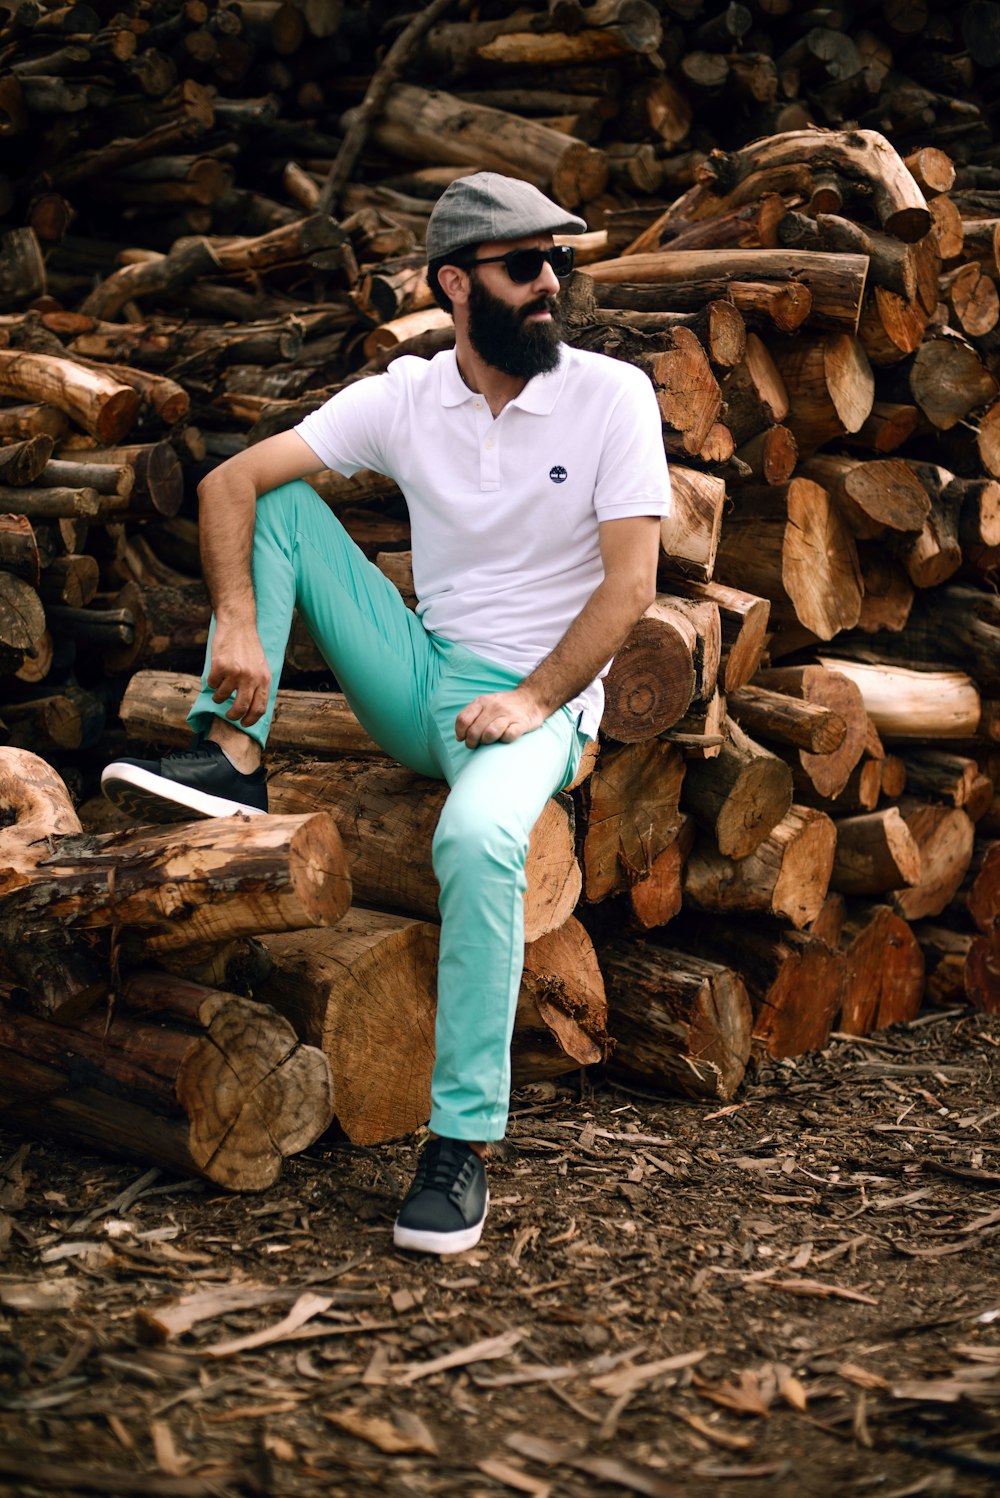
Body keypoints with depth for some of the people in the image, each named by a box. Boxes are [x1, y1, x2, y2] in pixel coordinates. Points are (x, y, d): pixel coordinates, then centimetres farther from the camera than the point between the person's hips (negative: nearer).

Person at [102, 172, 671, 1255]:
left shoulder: (611, 396, -8)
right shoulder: (403, 397, 0)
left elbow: (630, 583, -11)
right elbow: (231, 481, -3)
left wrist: (533, 701, -21)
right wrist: (239, 624, -19)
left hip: (538, 700, -4)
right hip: (421, 679, 4)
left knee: (477, 837, -37)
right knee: (284, 503, -6)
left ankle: (464, 1141, -29)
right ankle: (233, 757, -14)